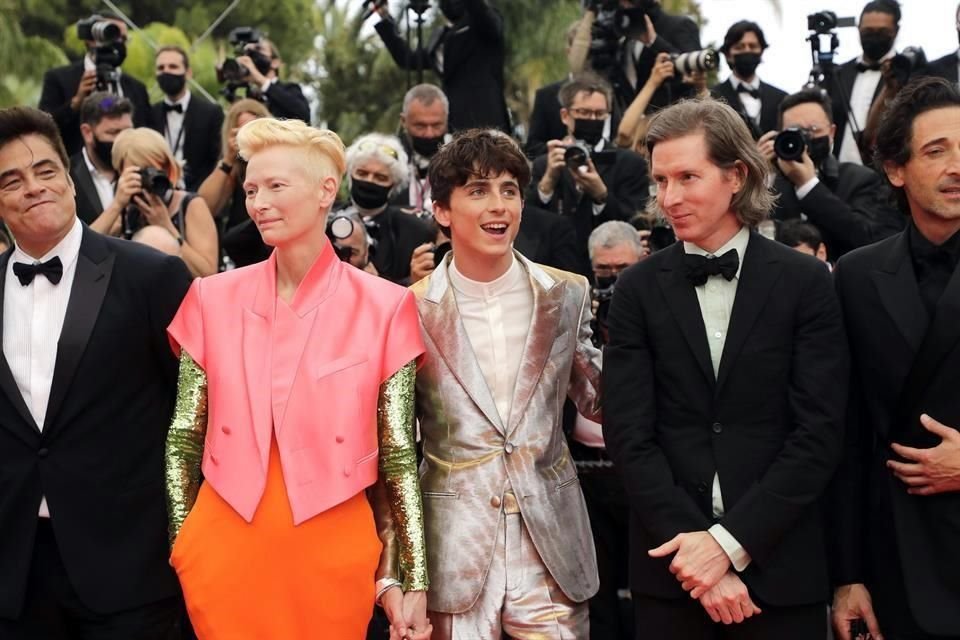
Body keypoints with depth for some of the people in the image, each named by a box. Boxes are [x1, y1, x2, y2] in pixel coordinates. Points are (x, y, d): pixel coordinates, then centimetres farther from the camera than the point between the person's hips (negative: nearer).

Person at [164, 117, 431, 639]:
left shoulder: (383, 307, -2)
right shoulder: (215, 299, 3)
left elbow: (398, 453, -1)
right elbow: (184, 438, 7)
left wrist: (410, 580, -4)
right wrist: (182, 549, 2)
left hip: (331, 554, -1)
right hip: (226, 548, 2)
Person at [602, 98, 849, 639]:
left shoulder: (805, 282, 0)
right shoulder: (639, 290, 3)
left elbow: (820, 433, -6)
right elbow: (629, 435, -2)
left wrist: (729, 542, -13)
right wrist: (692, 545, -12)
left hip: (781, 566, -1)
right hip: (669, 569, 1)